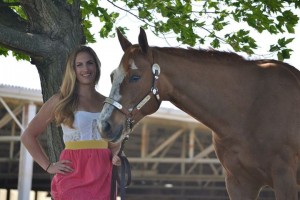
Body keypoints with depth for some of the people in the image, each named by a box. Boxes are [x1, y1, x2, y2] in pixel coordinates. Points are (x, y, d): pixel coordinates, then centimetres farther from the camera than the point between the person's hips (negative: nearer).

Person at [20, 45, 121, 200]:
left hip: (103, 177, 4)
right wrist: (48, 166, -1)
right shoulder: (60, 101, 2)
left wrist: (114, 157, 5)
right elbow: (28, 136, 5)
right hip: (73, 175, -4)